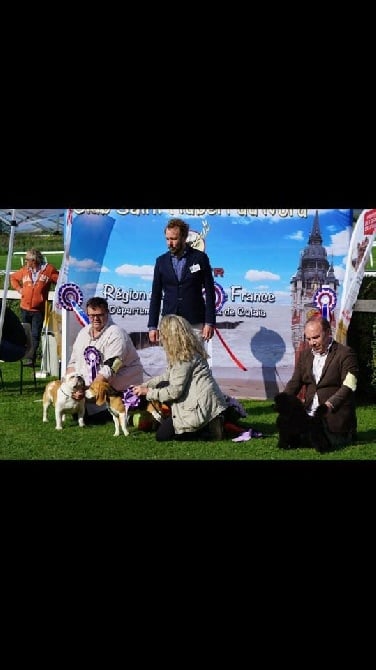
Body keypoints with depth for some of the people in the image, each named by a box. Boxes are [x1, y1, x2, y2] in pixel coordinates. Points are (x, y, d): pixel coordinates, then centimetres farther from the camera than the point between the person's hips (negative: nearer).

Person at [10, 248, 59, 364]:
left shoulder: (48, 270, -7)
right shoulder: (24, 270, 5)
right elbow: (13, 277, 23)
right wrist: (18, 288, 8)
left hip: (39, 310, -4)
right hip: (25, 308, 4)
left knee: (35, 335, -5)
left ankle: (31, 358, -2)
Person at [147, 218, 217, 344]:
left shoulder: (200, 258, 0)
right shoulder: (161, 261, 7)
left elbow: (210, 292, -1)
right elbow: (156, 295, 9)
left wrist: (209, 322, -8)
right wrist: (152, 326, 4)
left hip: (195, 324, -2)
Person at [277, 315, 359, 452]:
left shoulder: (345, 353, -9)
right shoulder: (305, 354, 12)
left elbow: (348, 387, -18)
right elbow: (295, 382, 8)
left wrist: (329, 405, -32)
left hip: (334, 416, -6)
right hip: (310, 415, 6)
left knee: (323, 446, -14)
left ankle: (348, 433, 14)